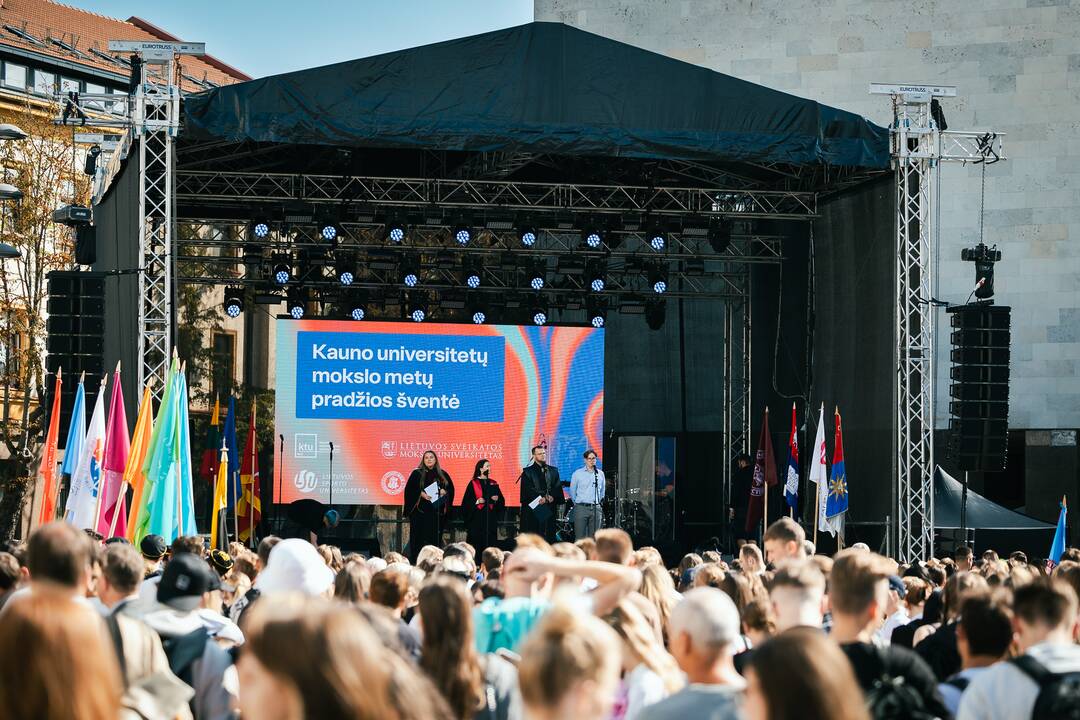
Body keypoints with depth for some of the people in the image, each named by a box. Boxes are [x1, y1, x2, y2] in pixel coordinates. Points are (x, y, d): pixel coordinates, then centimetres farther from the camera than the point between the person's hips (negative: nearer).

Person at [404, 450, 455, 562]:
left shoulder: (442, 474, 11)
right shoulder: (417, 473, 2)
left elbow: (451, 489, 12)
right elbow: (409, 490, -4)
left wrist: (444, 492, -8)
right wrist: (421, 493, -18)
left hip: (437, 512, 3)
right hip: (420, 510, -3)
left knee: (435, 538, 2)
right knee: (420, 537, -5)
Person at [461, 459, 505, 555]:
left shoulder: (493, 484, 13)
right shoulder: (473, 484, 0)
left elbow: (502, 501, 14)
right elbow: (466, 502, -4)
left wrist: (497, 499, -6)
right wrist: (476, 501, -18)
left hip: (491, 519, 4)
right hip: (477, 519, -4)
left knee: (490, 544, 1)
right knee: (476, 544, -7)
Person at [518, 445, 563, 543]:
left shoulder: (553, 471, 16)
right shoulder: (527, 471, 3)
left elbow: (558, 487, 7)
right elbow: (527, 489, -7)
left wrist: (552, 496, -12)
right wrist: (539, 498, -18)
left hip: (550, 508, 4)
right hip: (533, 507, -4)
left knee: (549, 535, 0)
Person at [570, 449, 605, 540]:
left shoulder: (600, 474, 10)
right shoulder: (577, 473, 1)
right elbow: (572, 491, 6)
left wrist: (599, 501, 14)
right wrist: (577, 503, 8)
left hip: (596, 509, 3)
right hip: (581, 508, -3)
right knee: (580, 537, -7)